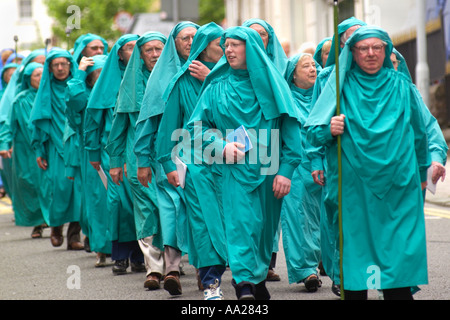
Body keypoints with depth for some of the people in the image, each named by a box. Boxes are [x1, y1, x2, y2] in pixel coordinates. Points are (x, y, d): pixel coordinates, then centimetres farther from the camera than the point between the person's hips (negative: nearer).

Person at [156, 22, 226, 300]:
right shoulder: (183, 81, 6)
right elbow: (170, 122, 8)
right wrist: (169, 162, 3)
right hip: (196, 158, -2)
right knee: (205, 217, -9)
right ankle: (211, 282, -9)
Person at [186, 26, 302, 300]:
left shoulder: (271, 82, 3)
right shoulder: (217, 87, 6)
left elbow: (290, 125, 1)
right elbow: (197, 125, 9)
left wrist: (286, 169, -7)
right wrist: (221, 146, -10)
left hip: (269, 170, 1)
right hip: (236, 170, -1)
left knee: (266, 226, 9)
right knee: (241, 223, -14)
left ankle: (259, 280, 26)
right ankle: (245, 287, -20)